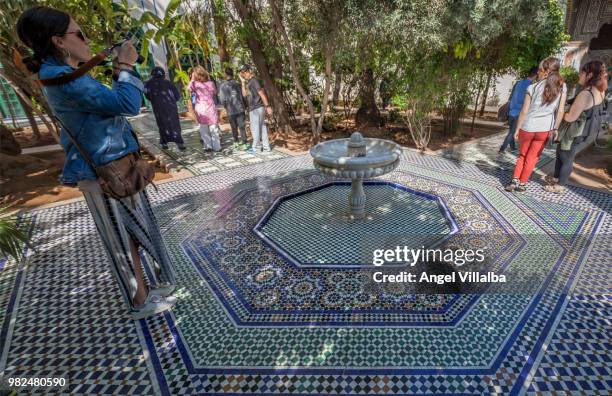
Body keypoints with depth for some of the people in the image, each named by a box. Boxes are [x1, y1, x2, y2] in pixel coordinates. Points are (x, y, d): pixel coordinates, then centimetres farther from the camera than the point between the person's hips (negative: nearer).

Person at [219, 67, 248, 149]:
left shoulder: (223, 86, -5)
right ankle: (243, 143, 1)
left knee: (234, 127, 14)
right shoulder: (237, 83, 0)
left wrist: (226, 107, 12)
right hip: (240, 108, 1)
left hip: (231, 110, -1)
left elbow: (222, 99, -5)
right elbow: (243, 95, 1)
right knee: (242, 126, 3)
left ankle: (236, 142, 23)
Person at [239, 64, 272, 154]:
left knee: (255, 128, -1)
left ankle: (255, 148, 8)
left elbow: (262, 94, -17)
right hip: (254, 108, 9)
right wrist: (243, 82, 7)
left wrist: (267, 106, -20)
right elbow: (244, 94, 13)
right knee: (262, 128, 10)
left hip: (256, 109, -9)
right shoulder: (249, 82, 16)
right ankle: (266, 147, 16)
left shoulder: (254, 80, -12)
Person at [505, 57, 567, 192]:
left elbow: (524, 111, -8)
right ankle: (522, 183, 18)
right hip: (544, 129, 1)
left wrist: (517, 129, 0)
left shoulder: (533, 87, -8)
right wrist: (555, 129, 5)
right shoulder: (562, 87, -2)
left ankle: (515, 180, 10)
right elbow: (560, 111, -3)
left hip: (527, 128, -1)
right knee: (532, 158, 13)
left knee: (522, 155, 17)